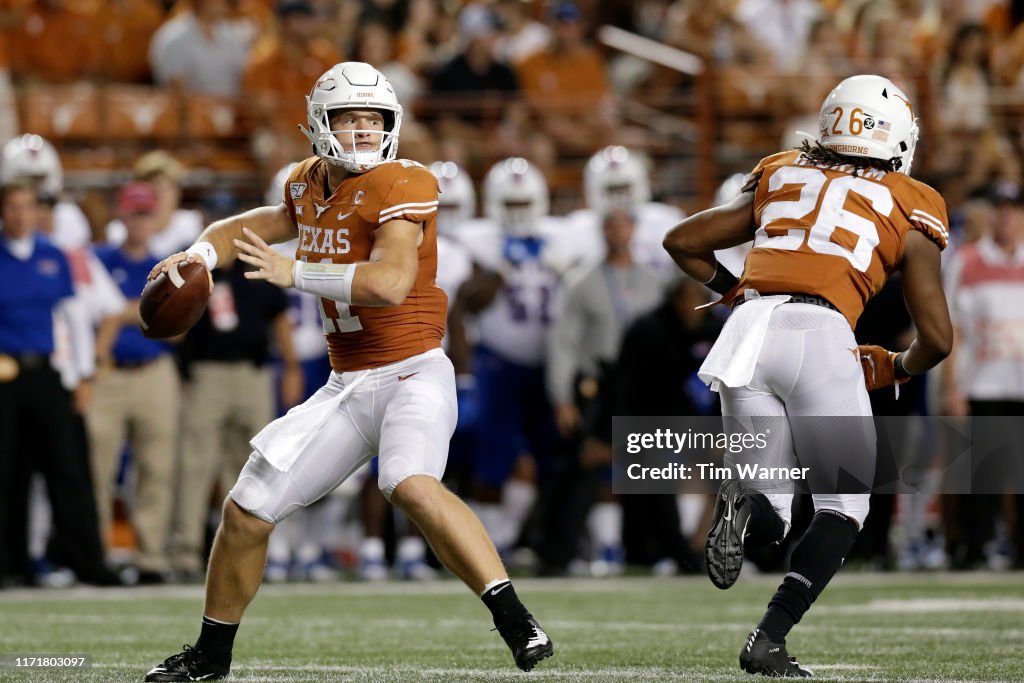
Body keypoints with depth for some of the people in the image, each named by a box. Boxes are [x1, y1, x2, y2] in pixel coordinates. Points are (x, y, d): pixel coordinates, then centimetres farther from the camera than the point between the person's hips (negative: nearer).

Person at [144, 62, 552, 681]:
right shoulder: (311, 186, 7)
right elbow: (249, 229, 26)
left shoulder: (401, 187, -15)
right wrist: (202, 253, 4)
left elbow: (390, 284, -29)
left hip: (413, 373, -7)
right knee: (247, 511, 9)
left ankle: (517, 623, -34)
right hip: (347, 388, 7)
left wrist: (294, 274, -21)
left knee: (412, 485, -36)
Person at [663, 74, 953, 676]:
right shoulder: (908, 212, 15)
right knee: (844, 504, 13)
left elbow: (682, 242, 29)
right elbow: (938, 337, 13)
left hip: (748, 334, 3)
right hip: (820, 335, -3)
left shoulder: (778, 181, 24)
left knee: (769, 513, 13)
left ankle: (744, 506, -25)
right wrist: (893, 369, 33)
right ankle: (770, 638, -5)